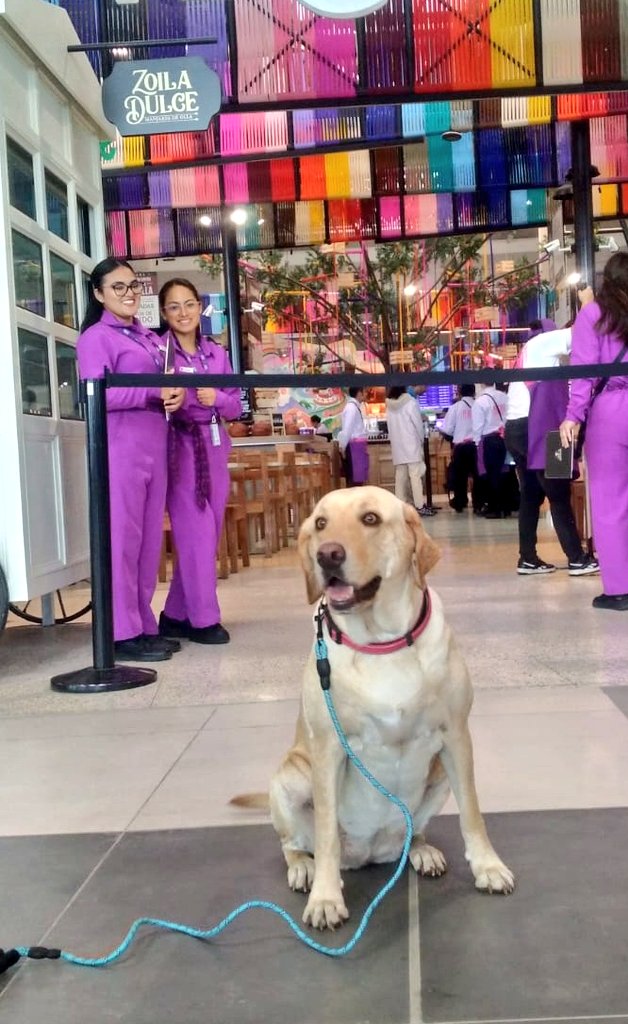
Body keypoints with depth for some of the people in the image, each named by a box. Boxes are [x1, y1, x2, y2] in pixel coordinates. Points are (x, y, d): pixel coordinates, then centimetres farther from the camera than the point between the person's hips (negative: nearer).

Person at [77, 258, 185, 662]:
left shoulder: (151, 338, 20)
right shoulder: (97, 337, -4)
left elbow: (166, 381, 23)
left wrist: (178, 393, -1)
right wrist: (156, 393, -18)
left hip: (155, 446, 8)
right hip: (121, 448, -8)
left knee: (150, 538, 10)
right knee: (122, 537, -6)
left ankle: (144, 625, 18)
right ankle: (123, 634, -1)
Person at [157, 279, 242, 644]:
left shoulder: (217, 353, 12)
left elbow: (236, 406, 10)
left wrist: (217, 398, -8)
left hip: (213, 448, 6)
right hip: (179, 448, -6)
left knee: (209, 535, 7)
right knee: (196, 534, -6)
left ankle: (176, 616, 18)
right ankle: (204, 619, 4)